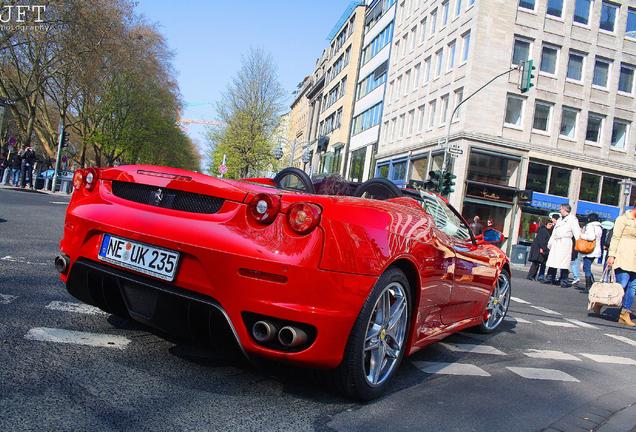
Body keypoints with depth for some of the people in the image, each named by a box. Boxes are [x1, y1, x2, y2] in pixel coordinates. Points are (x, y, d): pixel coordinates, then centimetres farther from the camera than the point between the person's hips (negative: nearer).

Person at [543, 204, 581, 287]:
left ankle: (564, 281, -8)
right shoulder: (559, 220, 25)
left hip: (565, 242, -8)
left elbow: (576, 232, -9)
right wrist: (550, 243, 21)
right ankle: (550, 278, 11)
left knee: (563, 263, -10)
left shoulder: (572, 219, 0)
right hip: (556, 242, 8)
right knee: (552, 261, 5)